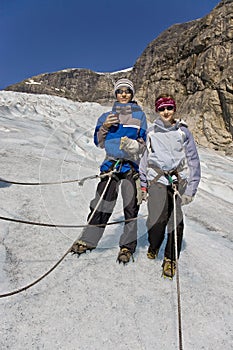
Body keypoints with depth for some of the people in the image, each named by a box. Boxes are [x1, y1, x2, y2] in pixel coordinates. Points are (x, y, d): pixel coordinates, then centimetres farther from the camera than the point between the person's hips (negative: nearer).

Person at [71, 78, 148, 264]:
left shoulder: (139, 115, 11)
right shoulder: (107, 116, 16)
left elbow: (142, 144, 5)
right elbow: (99, 142, 12)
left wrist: (132, 145, -17)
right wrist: (104, 127, -6)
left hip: (131, 165, -1)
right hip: (111, 163, 1)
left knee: (131, 206, -2)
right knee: (102, 203, 0)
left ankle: (128, 246, 13)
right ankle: (88, 240, 15)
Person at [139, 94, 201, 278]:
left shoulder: (183, 132, 9)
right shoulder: (151, 133, 11)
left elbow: (193, 161, 8)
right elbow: (145, 159, 15)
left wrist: (191, 189, 1)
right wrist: (143, 185, 11)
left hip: (179, 180, 0)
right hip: (157, 179, 0)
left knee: (175, 219, -8)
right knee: (158, 218, -10)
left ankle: (171, 259, 12)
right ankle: (154, 245, 22)